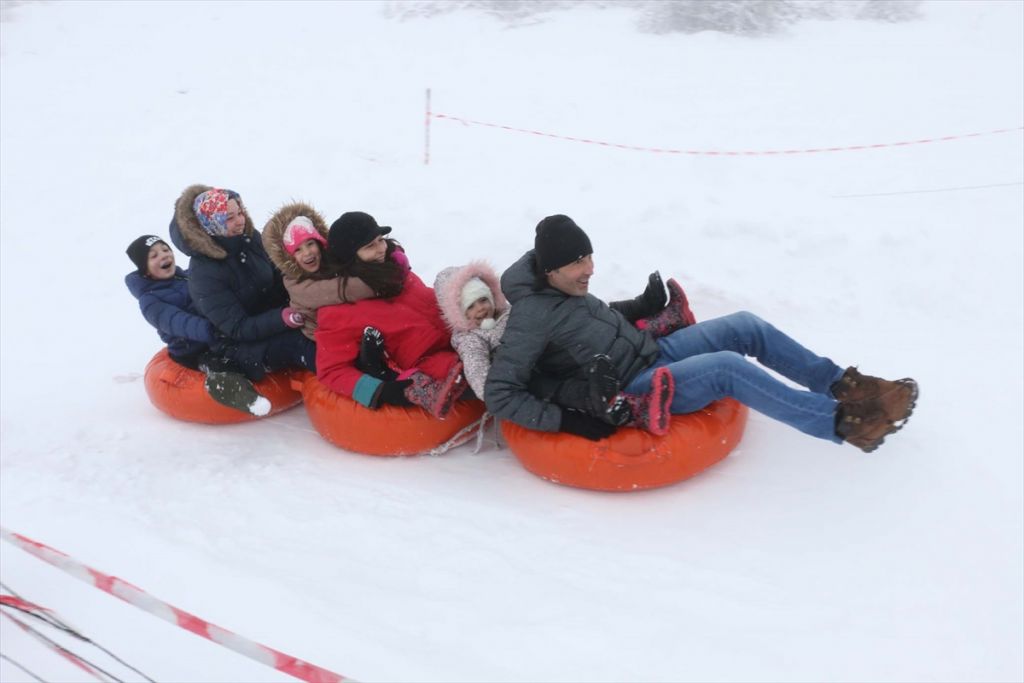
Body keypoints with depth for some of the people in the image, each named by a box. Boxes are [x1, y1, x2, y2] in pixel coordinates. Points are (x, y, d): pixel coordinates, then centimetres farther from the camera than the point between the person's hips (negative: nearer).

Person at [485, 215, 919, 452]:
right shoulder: (532, 315, -20)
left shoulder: (564, 289, 5)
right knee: (727, 368, -30)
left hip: (651, 352, 10)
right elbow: (500, 394, -24)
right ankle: (844, 423, -23)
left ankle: (841, 385, 8)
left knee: (746, 327, -1)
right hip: (633, 392, -10)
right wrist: (566, 421, -29)